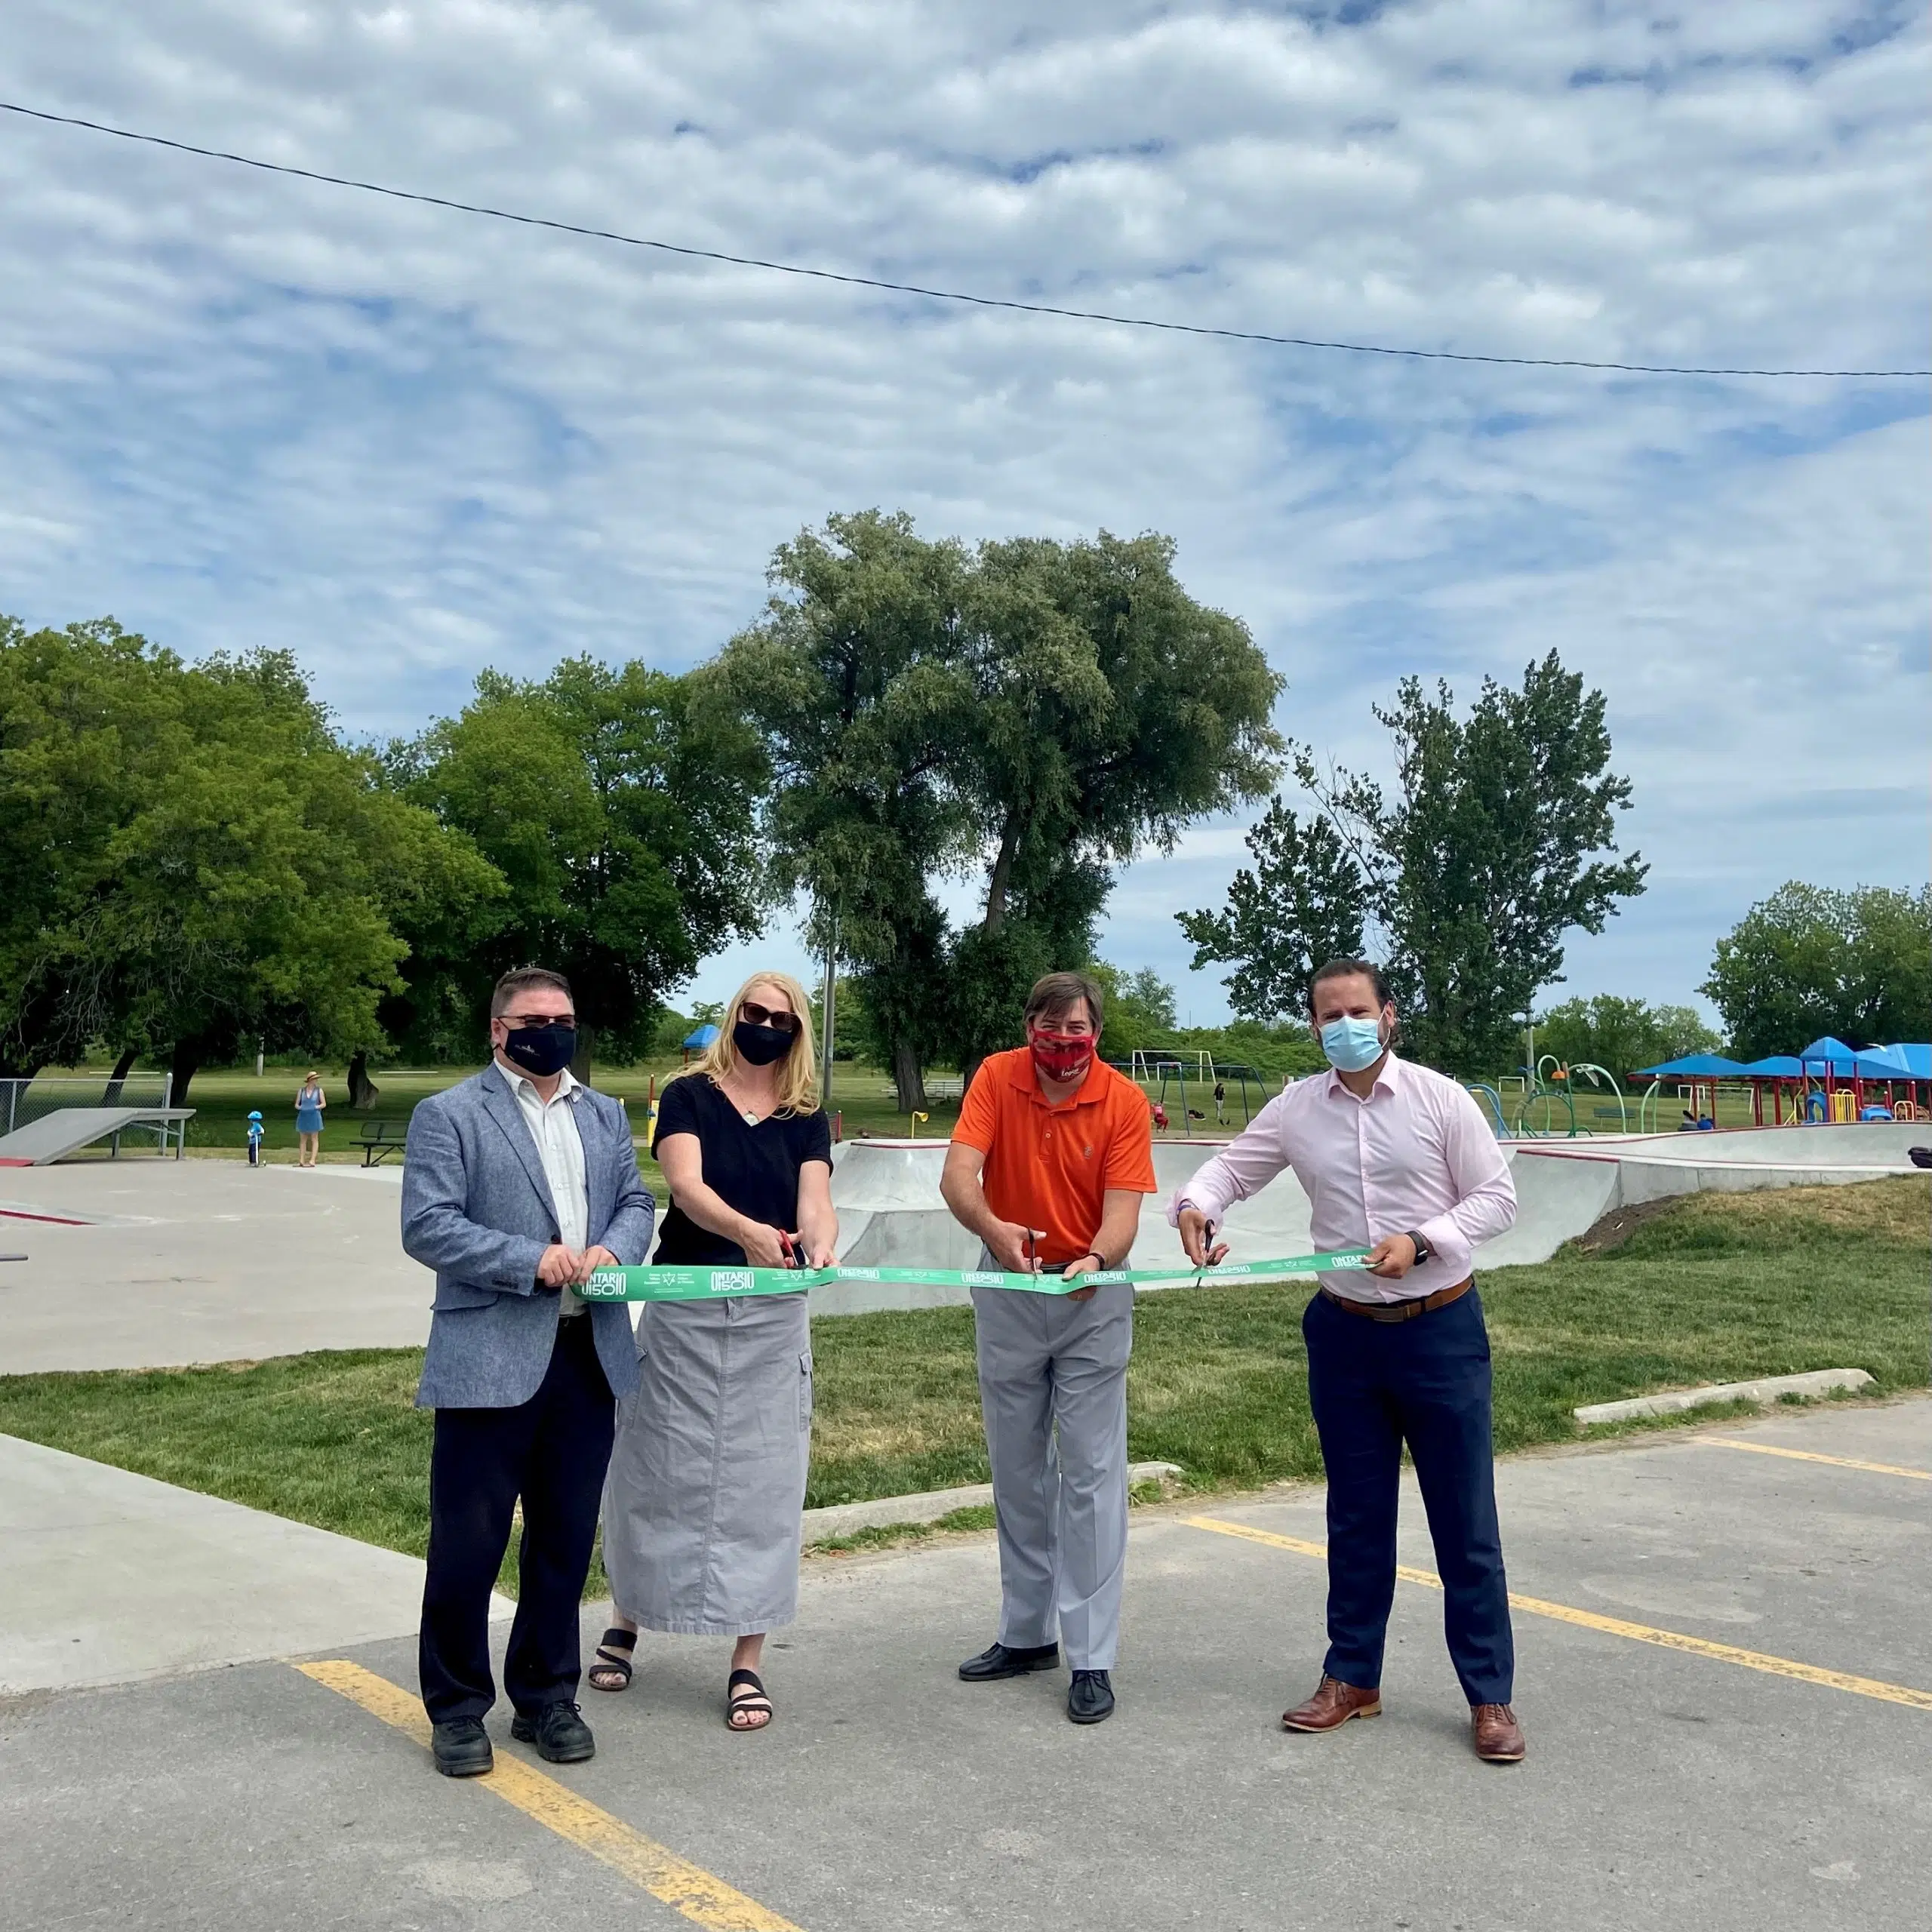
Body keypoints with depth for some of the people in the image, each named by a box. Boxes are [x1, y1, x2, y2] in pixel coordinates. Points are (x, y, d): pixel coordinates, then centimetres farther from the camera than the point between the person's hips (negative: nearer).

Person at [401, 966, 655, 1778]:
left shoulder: (605, 1115, 16)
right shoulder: (449, 1114, -2)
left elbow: (636, 1201, 15)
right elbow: (427, 1226, -10)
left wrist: (614, 1249, -8)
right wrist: (531, 1261, -18)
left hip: (588, 1354, 5)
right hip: (490, 1359, -5)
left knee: (565, 1540, 13)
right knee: (469, 1543, 3)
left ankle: (545, 1697, 28)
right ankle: (457, 1708, 21)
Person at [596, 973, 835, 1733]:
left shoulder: (806, 1119, 7)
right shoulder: (689, 1096, 0)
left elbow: (815, 1203, -8)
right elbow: (687, 1187, -16)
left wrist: (819, 1241, -32)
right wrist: (747, 1230, -36)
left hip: (771, 1321, 2)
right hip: (683, 1313, -1)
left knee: (761, 1483, 3)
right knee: (660, 1469, 7)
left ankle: (746, 1664, 12)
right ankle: (627, 1619, 32)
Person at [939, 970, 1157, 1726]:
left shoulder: (1124, 1101, -12)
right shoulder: (996, 1078, -9)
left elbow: (1122, 1208, -18)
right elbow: (958, 1175, -21)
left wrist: (1096, 1260, -40)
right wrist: (994, 1228, -42)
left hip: (1093, 1297, -2)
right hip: (1009, 1290, 3)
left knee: (1091, 1474, -3)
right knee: (1016, 1470, 13)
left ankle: (1092, 1659, 5)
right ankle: (1026, 1634, 28)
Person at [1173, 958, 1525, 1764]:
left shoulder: (1438, 1098, -7)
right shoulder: (1297, 1108, 1)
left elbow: (1496, 1195, -5)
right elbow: (1232, 1164, 7)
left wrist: (1422, 1241, -19)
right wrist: (1196, 1205, -16)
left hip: (1440, 1330, -3)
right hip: (1345, 1333, 3)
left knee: (1465, 1519, 3)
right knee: (1355, 1515, 14)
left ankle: (1490, 1696, 15)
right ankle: (1352, 1677, 27)